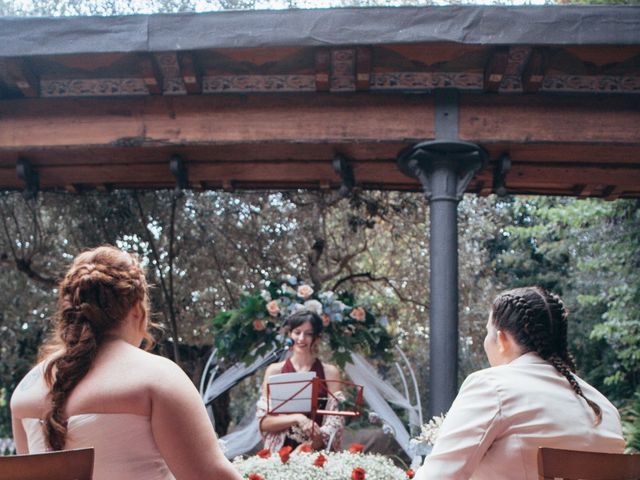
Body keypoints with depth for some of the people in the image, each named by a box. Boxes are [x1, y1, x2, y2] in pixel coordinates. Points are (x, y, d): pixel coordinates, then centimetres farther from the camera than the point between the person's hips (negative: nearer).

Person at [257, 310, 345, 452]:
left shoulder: (330, 372, 4)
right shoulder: (274, 370, 6)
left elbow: (335, 422, 0)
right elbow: (264, 422, 3)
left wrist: (308, 448, -14)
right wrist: (297, 418, -11)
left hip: (318, 452, 0)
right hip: (281, 452, 0)